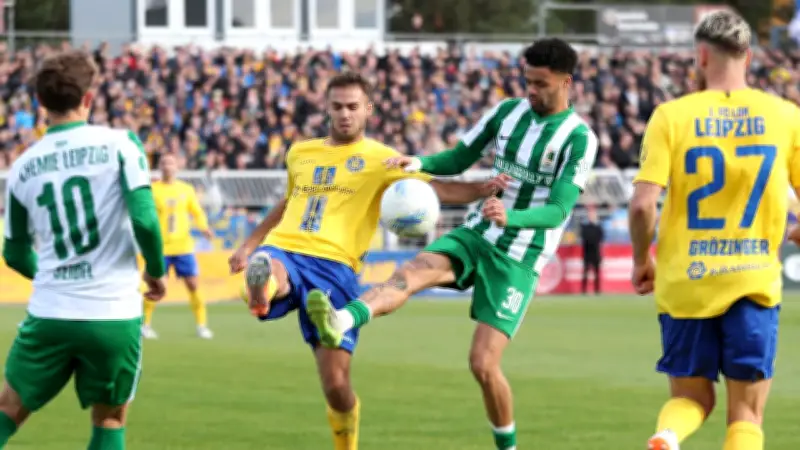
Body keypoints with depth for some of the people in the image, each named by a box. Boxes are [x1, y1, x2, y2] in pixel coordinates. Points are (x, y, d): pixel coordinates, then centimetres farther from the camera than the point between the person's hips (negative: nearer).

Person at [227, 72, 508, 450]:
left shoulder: (380, 159, 7)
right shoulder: (300, 153, 21)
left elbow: (434, 189, -6)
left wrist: (480, 190, -23)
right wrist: (249, 245, 36)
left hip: (334, 266, -3)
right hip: (283, 252, 3)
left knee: (336, 382, -7)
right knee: (268, 271, -39)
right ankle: (262, 289, -74)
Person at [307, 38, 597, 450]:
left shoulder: (578, 138, -10)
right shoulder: (508, 111, 6)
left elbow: (558, 211, -18)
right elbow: (458, 160, 14)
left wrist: (511, 218, -38)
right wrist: (419, 164, -8)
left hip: (518, 259, -4)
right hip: (476, 234, 4)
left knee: (483, 363, -12)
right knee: (412, 272, -28)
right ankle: (341, 323, -54)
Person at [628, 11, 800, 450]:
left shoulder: (672, 116, -5)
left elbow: (642, 204, -12)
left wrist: (642, 261, 7)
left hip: (684, 282, 0)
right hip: (753, 281, 0)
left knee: (692, 396, 18)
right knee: (746, 414, 8)